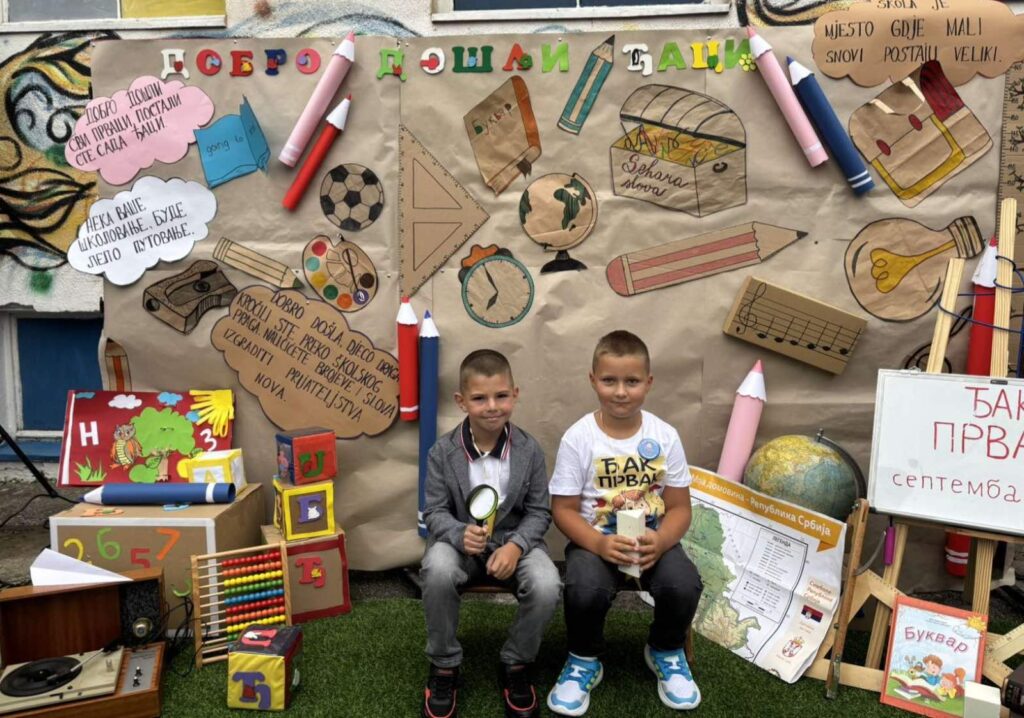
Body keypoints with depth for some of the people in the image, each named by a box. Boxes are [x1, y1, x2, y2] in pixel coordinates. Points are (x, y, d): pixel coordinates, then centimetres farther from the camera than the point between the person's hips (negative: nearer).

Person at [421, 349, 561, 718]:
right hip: (459, 539, 0)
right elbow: (434, 512, -6)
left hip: (516, 538, 1)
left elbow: (539, 511, -3)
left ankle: (515, 663, 4)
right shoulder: (442, 452, -11)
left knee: (547, 586, -29)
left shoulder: (529, 450, -9)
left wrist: (515, 545, -22)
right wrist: (461, 535, -28)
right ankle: (444, 666, -6)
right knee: (437, 572, -34)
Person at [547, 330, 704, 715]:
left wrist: (660, 541, -20)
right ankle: (584, 660, 6)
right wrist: (599, 543, -24)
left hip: (653, 539, 2)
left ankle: (666, 652, 12)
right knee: (584, 592, -31)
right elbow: (564, 510, -7)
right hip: (594, 540, -2)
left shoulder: (665, 436, -3)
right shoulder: (578, 438, -10)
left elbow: (679, 507, 1)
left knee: (684, 586, -26)